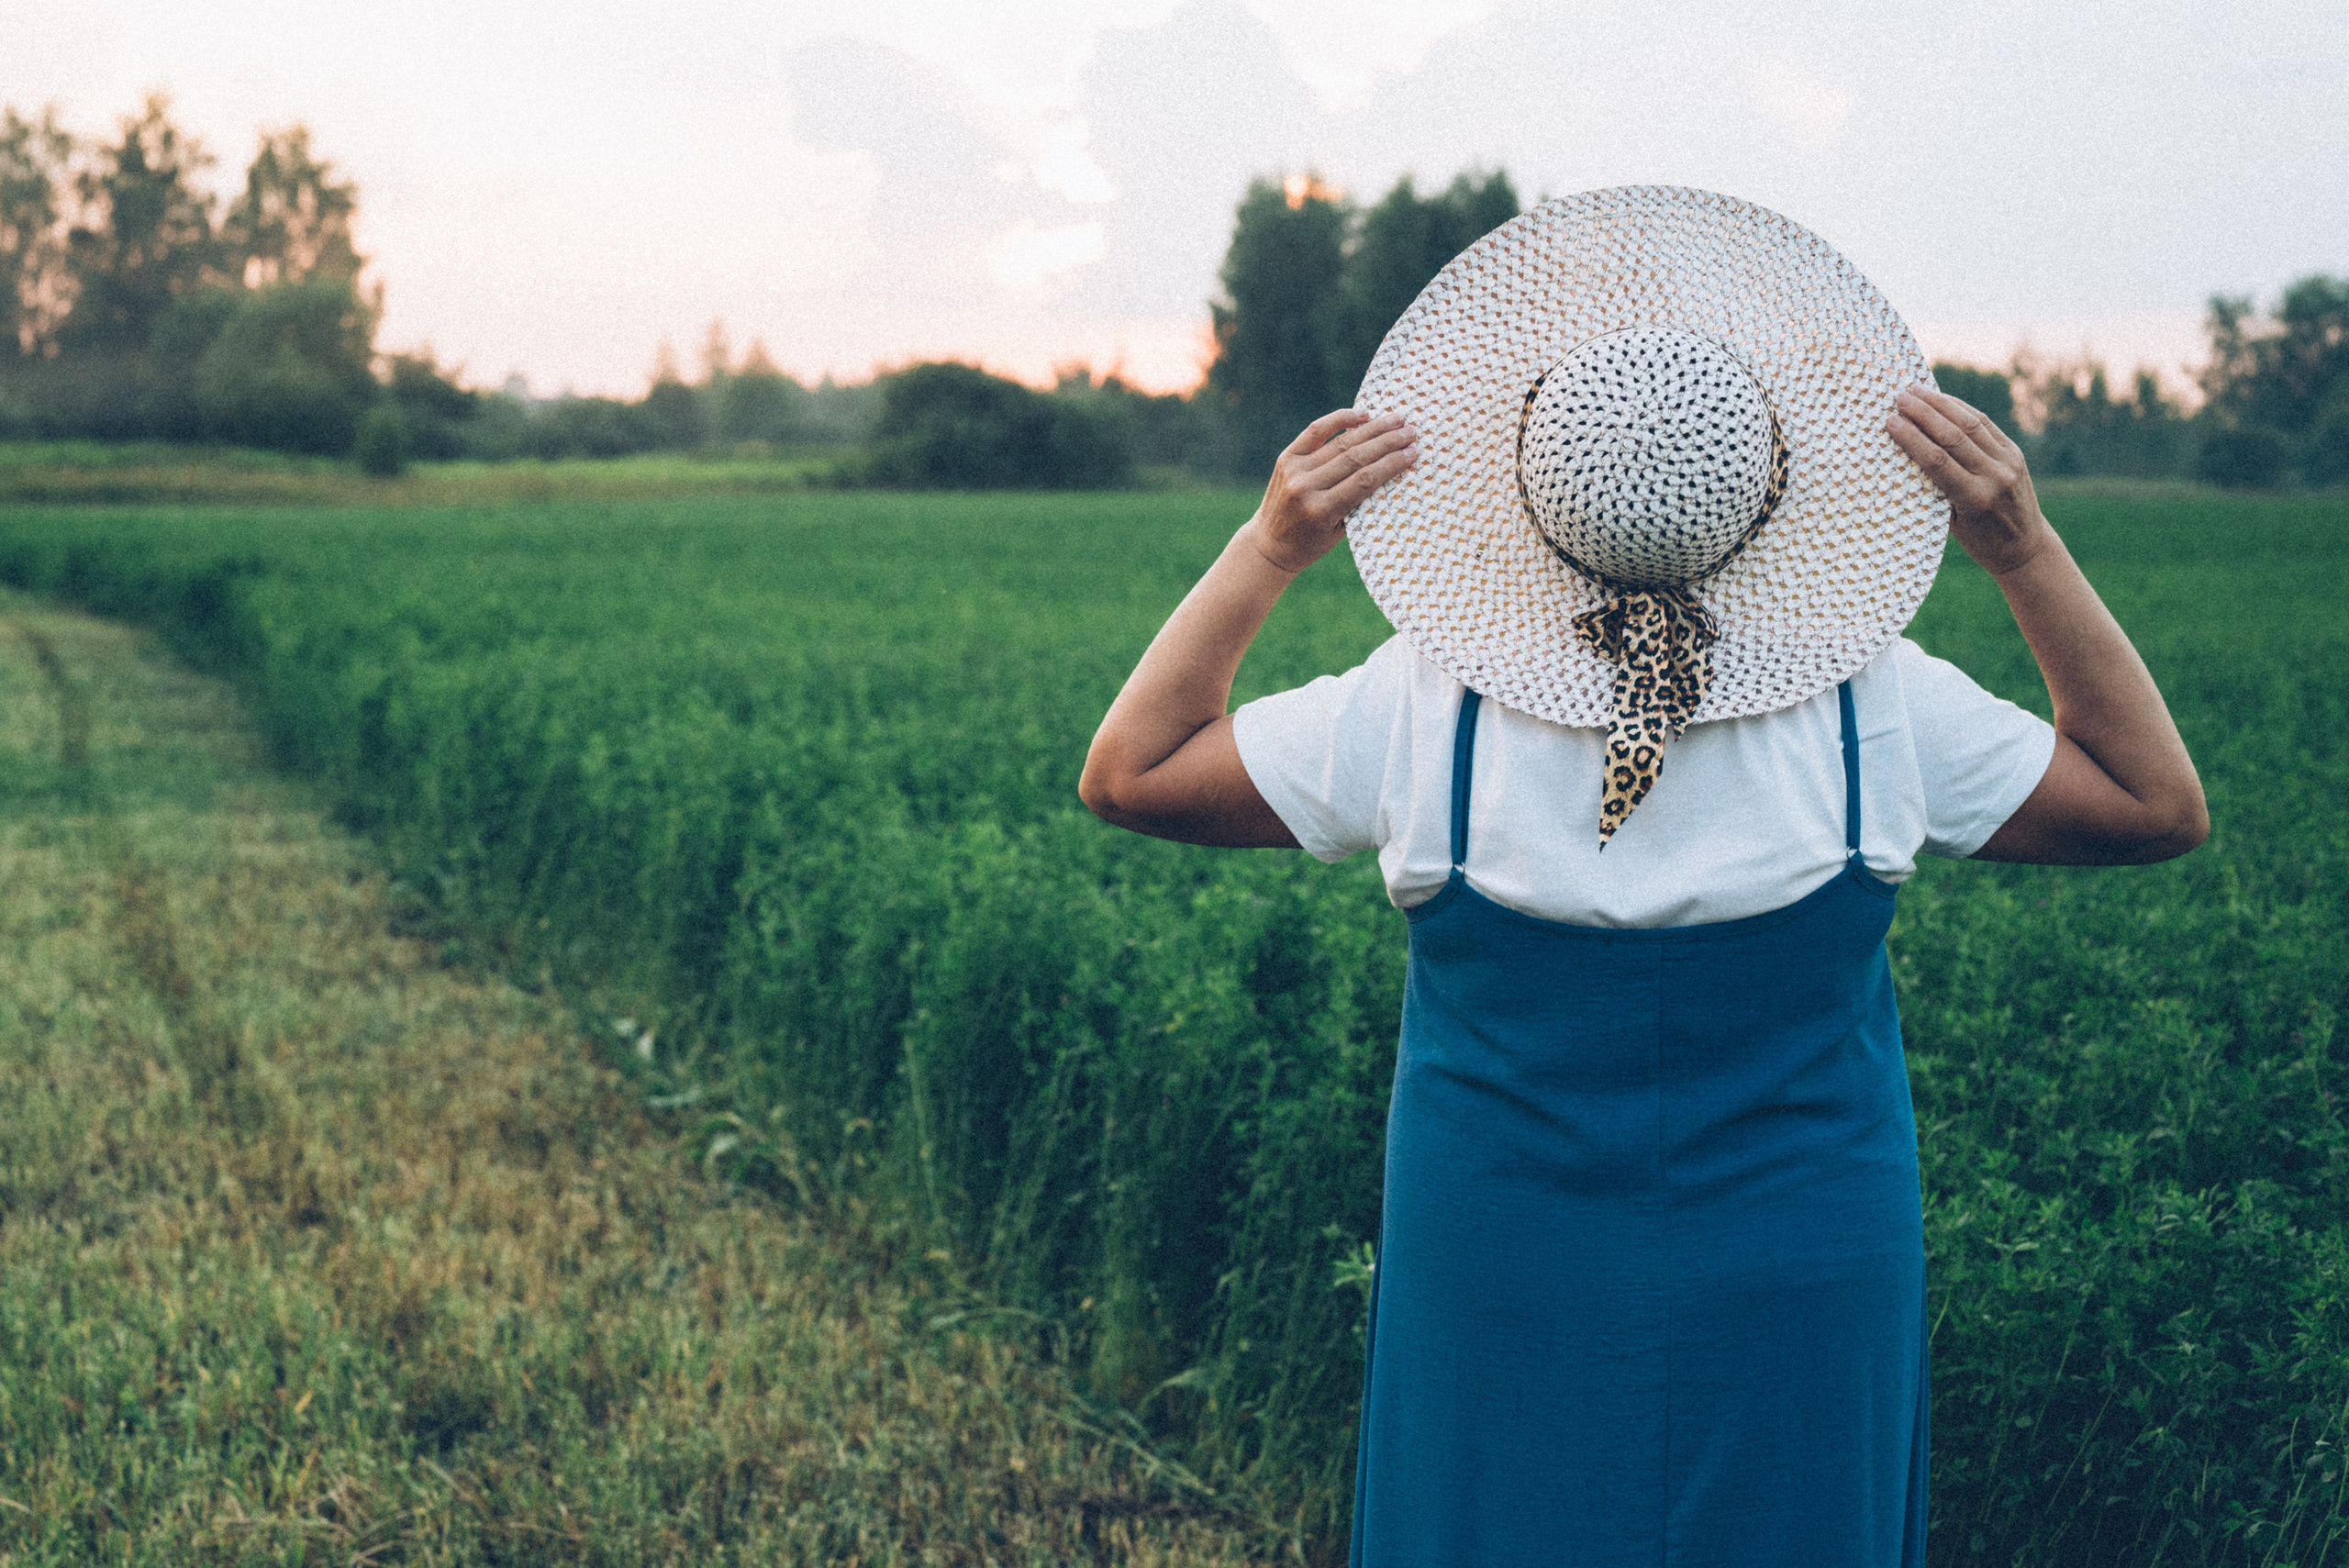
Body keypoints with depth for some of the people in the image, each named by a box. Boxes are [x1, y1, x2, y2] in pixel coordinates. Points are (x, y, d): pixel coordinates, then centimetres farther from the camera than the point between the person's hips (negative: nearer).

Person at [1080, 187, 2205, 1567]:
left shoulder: (1425, 707, -13)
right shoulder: (1878, 708, -11)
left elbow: (1128, 771, -2)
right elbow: (2161, 806, 2)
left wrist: (1268, 551, -3)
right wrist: (2030, 554, -3)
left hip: (1503, 1301, 0)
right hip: (1810, 1298, 0)